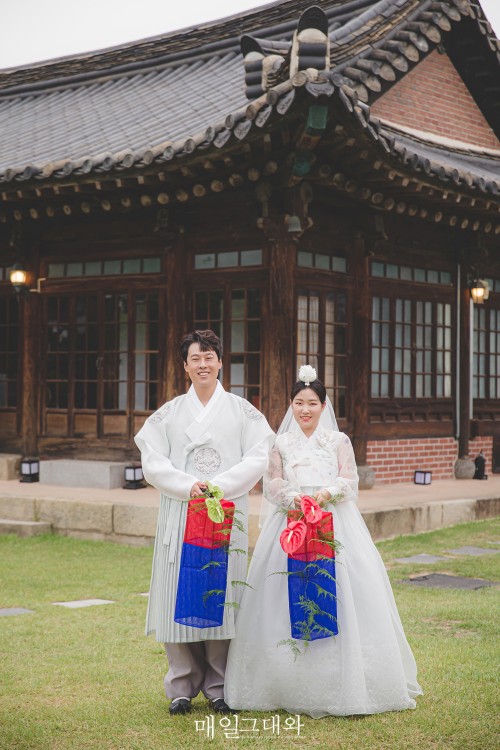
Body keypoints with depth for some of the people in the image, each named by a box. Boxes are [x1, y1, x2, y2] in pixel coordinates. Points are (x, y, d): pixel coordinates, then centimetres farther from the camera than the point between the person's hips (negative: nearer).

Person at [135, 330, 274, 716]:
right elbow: (153, 463, 2)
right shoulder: (169, 413, 10)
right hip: (180, 513, 1)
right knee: (180, 594, -1)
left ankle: (219, 686, 7)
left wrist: (218, 486, -13)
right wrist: (188, 486, -13)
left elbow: (258, 458, -2)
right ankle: (183, 686, 8)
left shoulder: (242, 411, 7)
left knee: (222, 592, -2)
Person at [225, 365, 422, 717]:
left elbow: (349, 481, 2)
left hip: (335, 525, -1)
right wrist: (295, 498, -14)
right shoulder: (281, 444, 12)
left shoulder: (339, 441, 9)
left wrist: (326, 493, -17)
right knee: (289, 598, -5)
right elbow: (272, 486, 5)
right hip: (292, 524, 1)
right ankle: (294, 685, 1)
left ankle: (340, 683, 1)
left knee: (340, 593, -6)